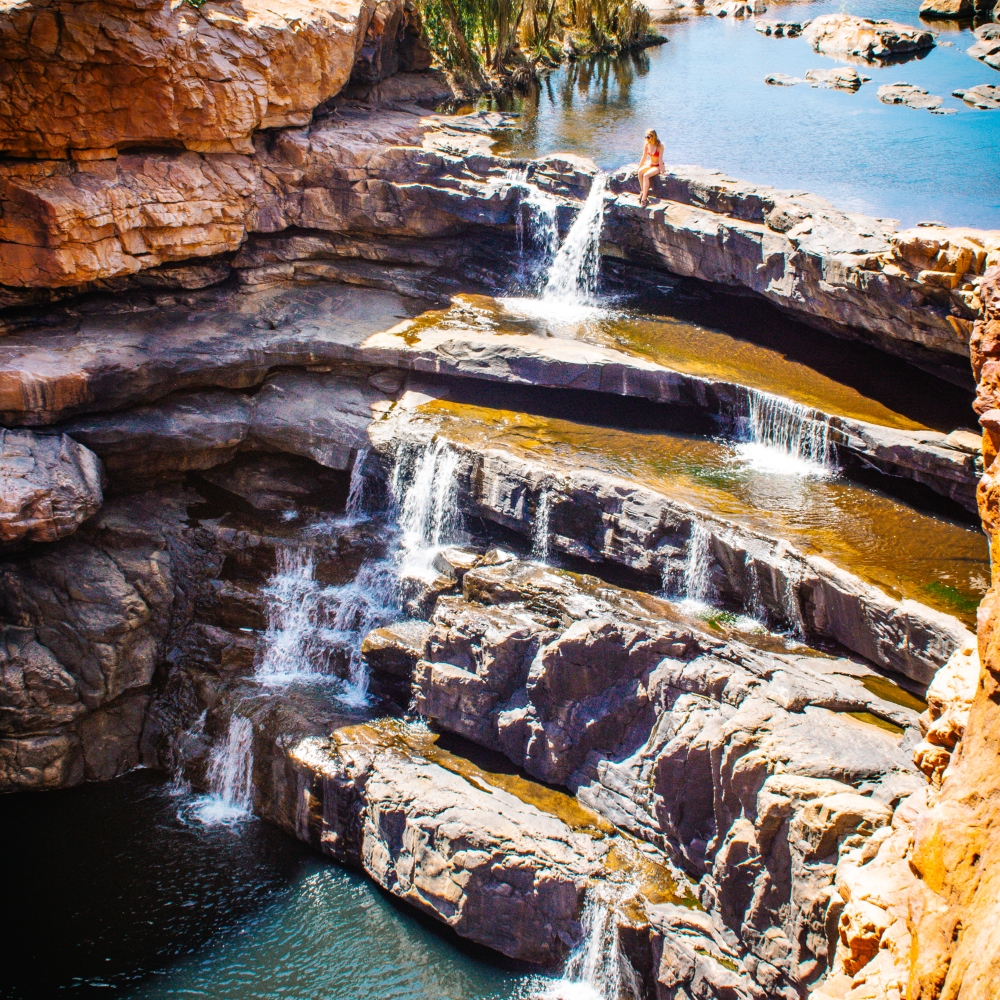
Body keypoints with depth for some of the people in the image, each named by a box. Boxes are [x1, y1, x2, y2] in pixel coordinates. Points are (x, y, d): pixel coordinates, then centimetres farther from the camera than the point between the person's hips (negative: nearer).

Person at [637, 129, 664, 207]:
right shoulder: (647, 145, -2)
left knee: (646, 175, -30)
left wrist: (661, 171, -18)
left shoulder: (660, 146, -19)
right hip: (650, 164, 6)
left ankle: (644, 198, -29)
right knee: (640, 172, -24)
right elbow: (644, 158, 6)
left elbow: (660, 159, -19)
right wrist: (639, 168, 7)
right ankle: (643, 191, -14)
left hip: (658, 166, -6)